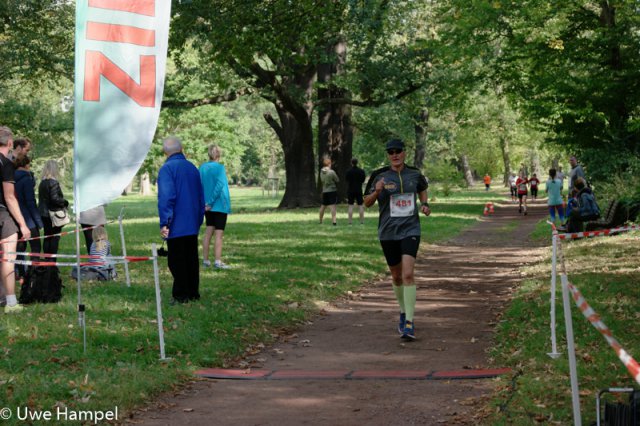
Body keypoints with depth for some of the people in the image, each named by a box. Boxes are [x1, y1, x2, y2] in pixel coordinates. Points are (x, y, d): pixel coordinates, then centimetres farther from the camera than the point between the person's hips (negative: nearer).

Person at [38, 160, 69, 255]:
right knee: (55, 238, -2)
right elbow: (55, 198, -20)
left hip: (43, 214, 7)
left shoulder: (42, 183, 9)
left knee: (47, 237, 12)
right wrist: (65, 203, -5)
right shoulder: (53, 183, -14)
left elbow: (41, 198, 13)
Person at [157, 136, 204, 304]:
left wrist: (164, 223, -15)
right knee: (192, 260, 12)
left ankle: (180, 295, -1)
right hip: (192, 226, 7)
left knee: (177, 262, -2)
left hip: (176, 226, -7)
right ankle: (193, 293, 17)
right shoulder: (193, 168, 11)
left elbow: (166, 197, -19)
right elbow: (201, 198, 17)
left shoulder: (167, 169, -11)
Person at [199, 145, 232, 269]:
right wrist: (211, 202, -17)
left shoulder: (203, 168, 5)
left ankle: (205, 260, 13)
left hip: (208, 206, 6)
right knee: (219, 234, -4)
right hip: (220, 205, -6)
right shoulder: (219, 168, -12)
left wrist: (206, 202, 11)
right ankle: (218, 261, -7)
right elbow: (219, 185, -21)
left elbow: (200, 186, 8)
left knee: (208, 232, 12)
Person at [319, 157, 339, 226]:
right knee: (333, 206, -9)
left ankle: (320, 221, 27)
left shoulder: (321, 172, 2)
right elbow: (337, 180, -7)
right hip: (332, 190, -6)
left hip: (324, 191, 6)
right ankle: (334, 221, -18)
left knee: (323, 206, 16)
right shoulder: (332, 172, -16)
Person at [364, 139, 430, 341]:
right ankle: (403, 313, 37)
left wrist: (425, 204, 6)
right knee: (396, 276, 13)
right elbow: (367, 203, 1)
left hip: (410, 230, -1)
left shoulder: (414, 174, 3)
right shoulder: (380, 176, -4)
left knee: (408, 274, -17)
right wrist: (376, 191, -19)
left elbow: (422, 189, 25)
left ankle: (409, 322, -16)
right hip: (388, 233, 1)